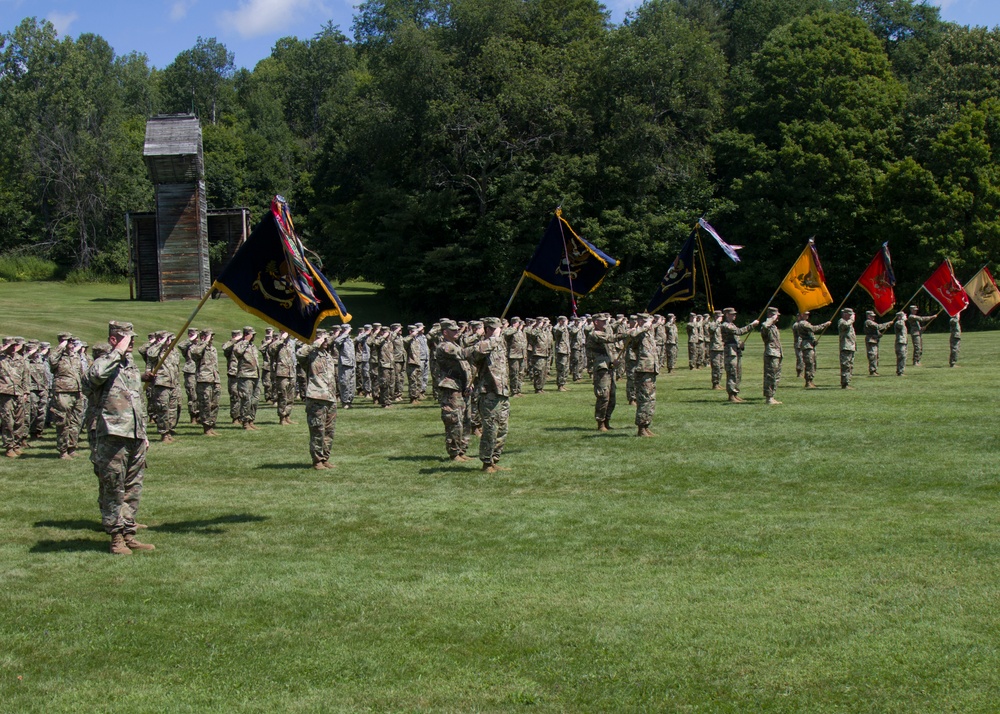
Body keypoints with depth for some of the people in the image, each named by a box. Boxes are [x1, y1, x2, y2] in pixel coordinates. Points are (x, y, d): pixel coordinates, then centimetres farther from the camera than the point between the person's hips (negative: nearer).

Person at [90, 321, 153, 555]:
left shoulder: (132, 365, 19)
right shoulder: (105, 363, -6)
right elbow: (95, 374, -33)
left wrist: (144, 434, 24)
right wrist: (118, 352, -22)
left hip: (135, 438, 8)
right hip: (113, 437, -8)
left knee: (133, 489, 11)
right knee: (113, 490, -1)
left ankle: (128, 534, 18)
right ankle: (116, 538, 4)